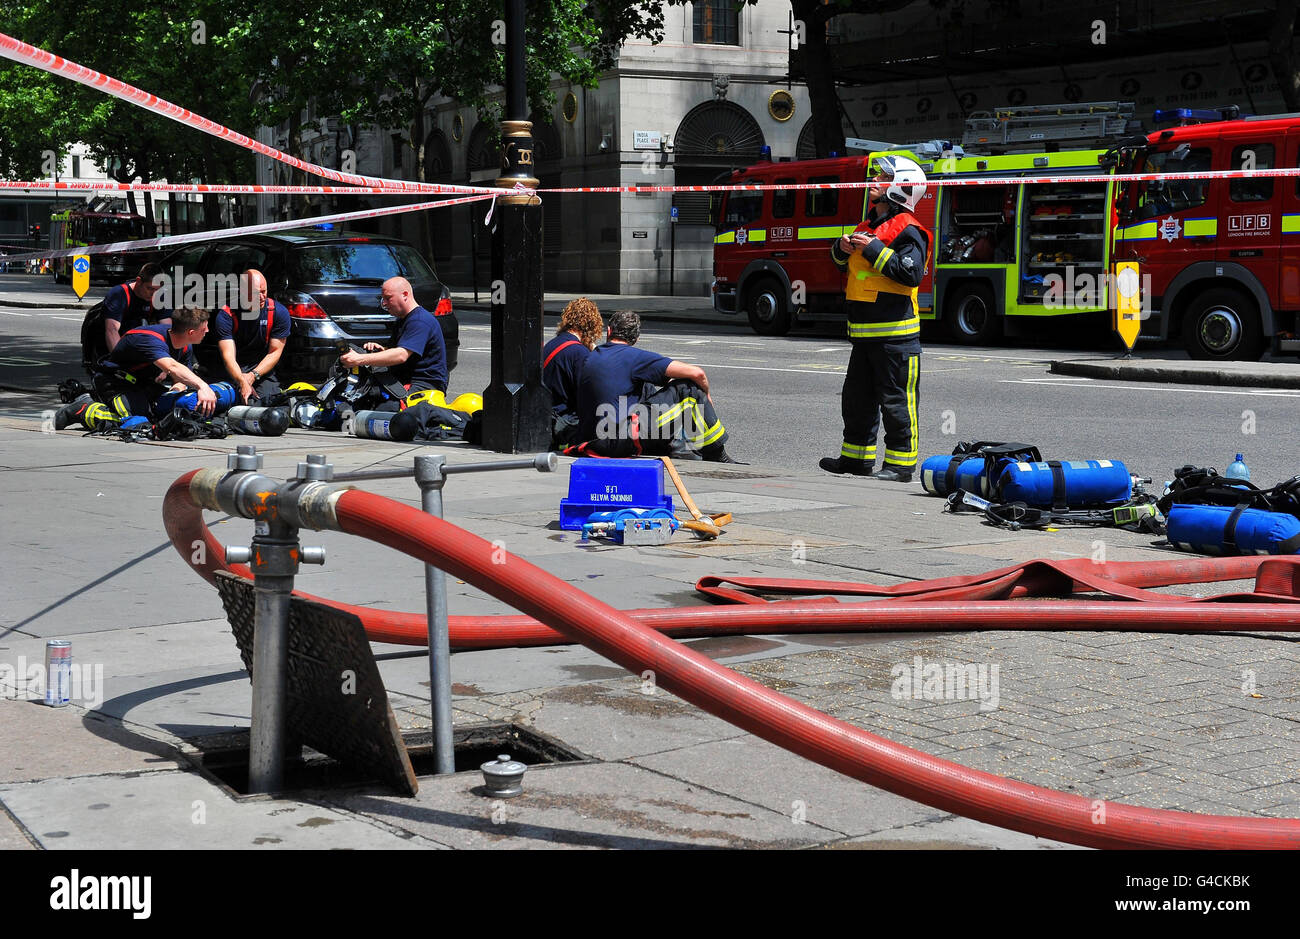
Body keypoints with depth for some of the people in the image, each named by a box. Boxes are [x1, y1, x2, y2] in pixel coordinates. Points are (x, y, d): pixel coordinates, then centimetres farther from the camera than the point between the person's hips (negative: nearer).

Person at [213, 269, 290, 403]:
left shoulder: (279, 312, -8)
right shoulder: (226, 315, -14)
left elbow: (275, 352, -5)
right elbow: (228, 356, -22)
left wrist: (253, 376, -21)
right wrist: (242, 383, -40)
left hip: (263, 371, 1)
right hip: (235, 370, -1)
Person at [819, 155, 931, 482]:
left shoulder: (907, 230, -10)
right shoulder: (870, 224, 17)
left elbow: (912, 272, -23)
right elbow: (842, 261, 28)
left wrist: (874, 250, -21)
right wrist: (842, 248, 5)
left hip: (895, 334, -9)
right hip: (864, 332, 9)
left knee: (896, 400, -4)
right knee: (857, 397, 16)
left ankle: (901, 464, 2)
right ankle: (857, 457, 27)